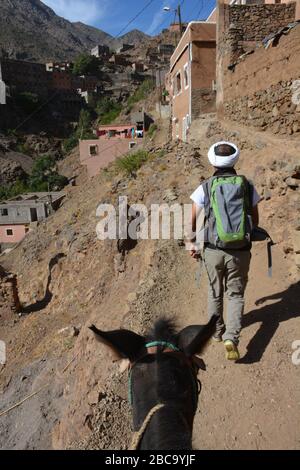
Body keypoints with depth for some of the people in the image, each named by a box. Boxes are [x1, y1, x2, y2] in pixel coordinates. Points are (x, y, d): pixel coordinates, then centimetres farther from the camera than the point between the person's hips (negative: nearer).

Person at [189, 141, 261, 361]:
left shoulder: (205, 187, -3)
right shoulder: (247, 185, 1)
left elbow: (192, 221, -3)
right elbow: (255, 220, 8)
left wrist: (192, 244, 10)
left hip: (213, 250, 0)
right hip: (241, 251, 0)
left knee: (215, 291, 21)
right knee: (236, 294, 14)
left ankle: (216, 329, 39)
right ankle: (231, 338, 0)